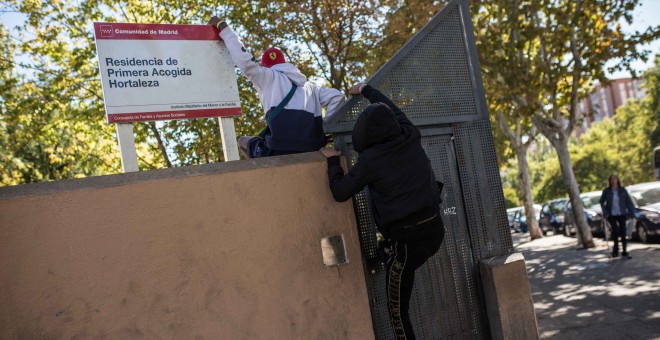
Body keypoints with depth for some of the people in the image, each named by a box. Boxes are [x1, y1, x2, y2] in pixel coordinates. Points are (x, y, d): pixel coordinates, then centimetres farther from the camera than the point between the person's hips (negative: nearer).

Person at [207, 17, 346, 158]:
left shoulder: (268, 77, 14)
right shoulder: (309, 86, 26)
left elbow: (244, 60, 1)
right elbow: (337, 97, 15)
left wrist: (222, 27, 10)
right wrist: (325, 128, 15)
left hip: (282, 149, -5)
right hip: (312, 150, 5)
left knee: (243, 141, 25)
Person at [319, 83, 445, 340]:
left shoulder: (369, 159, -13)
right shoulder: (411, 138, 2)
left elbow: (340, 192, -5)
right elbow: (393, 109, 21)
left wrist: (332, 161, 9)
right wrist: (366, 90, 34)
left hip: (407, 238, -6)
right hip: (435, 229, 6)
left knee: (397, 309, 10)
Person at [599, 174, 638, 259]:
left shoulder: (623, 190, 1)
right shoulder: (607, 191, -1)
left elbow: (628, 202, 3)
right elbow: (601, 202, 7)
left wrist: (632, 213, -4)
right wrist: (605, 212, -2)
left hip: (621, 214, 1)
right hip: (611, 215, -1)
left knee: (623, 231, -2)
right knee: (615, 229, -19)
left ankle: (624, 252, 9)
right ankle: (615, 249, -1)